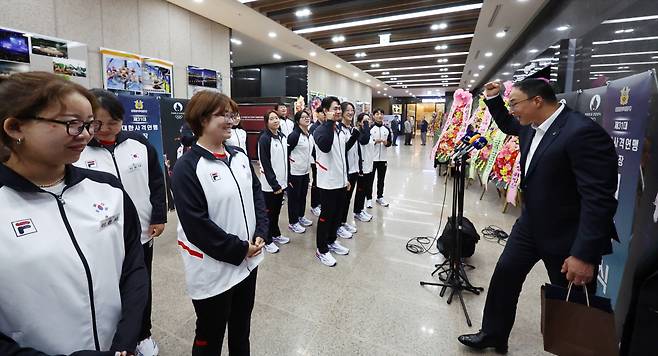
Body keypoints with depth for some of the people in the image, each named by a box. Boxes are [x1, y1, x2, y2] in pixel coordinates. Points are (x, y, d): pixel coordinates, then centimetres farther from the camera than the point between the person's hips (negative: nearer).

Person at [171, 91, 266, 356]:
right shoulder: (188, 167, -16)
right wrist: (238, 249, -17)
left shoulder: (239, 157, 5)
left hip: (248, 261, 6)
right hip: (213, 270, -6)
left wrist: (260, 233, -5)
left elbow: (257, 194, 8)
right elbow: (196, 224, -20)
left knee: (242, 328, 26)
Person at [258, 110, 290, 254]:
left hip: (281, 181, 7)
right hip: (269, 183, -6)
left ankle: (275, 234, 34)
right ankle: (267, 240, 18)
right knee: (269, 211, 4)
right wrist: (274, 184, -18)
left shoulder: (282, 136, 8)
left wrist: (287, 179, 9)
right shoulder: (264, 138, -13)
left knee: (277, 209, 18)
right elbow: (265, 164, -17)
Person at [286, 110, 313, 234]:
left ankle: (300, 216, 34)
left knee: (303, 195, 17)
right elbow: (286, 154, -16)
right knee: (294, 197, 5)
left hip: (306, 171, 7)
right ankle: (293, 222, 17)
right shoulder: (294, 135, -15)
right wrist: (288, 174, -16)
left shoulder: (309, 134, 7)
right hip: (295, 172, -7)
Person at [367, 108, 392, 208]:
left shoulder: (387, 129, 8)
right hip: (371, 158, -4)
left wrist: (386, 143, -10)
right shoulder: (369, 128, -5)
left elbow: (389, 143, 12)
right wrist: (375, 141, -20)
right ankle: (369, 198, 16)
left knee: (381, 179, 13)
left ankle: (380, 197, 27)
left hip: (383, 158, 4)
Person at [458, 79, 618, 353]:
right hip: (530, 223, 8)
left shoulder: (583, 132, -24)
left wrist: (584, 254, -27)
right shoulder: (531, 125, 1)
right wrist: (493, 99, 9)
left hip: (567, 235, -8)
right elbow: (507, 125, 26)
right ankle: (493, 335, 31)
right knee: (504, 274, 13)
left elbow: (599, 198, -26)